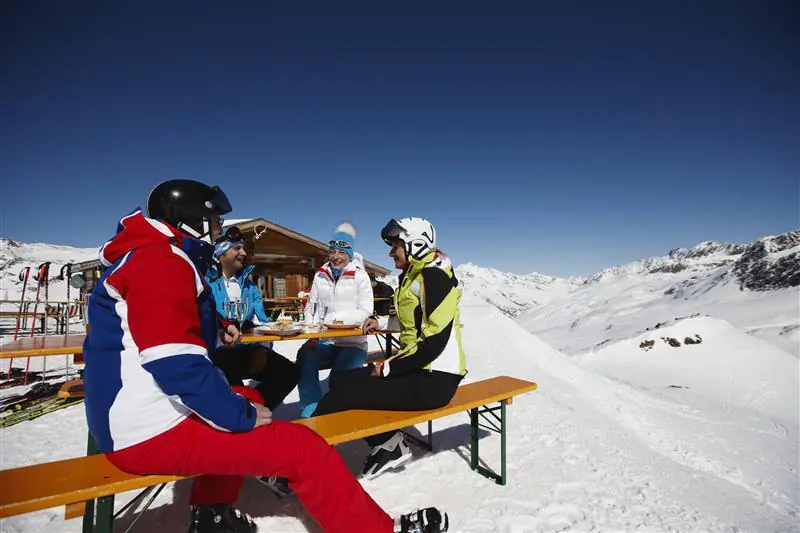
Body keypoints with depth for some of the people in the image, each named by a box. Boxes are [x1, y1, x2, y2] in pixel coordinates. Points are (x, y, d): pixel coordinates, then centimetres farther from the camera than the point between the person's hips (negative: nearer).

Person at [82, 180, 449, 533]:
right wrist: (241, 414, -17)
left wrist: (216, 332, 12)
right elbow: (176, 362, -27)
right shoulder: (160, 261, -18)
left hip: (134, 417, 11)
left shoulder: (149, 256, 15)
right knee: (302, 447, -12)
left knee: (250, 399, 27)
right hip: (154, 432, -11)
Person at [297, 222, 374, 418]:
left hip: (353, 342, -3)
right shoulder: (320, 275, 11)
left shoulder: (360, 276, -2)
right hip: (323, 341, 4)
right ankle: (311, 414, -10)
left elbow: (366, 312, -8)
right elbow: (311, 307, 12)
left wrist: (333, 318, -17)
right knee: (305, 357, -24)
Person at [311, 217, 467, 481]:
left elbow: (434, 342, -22)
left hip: (435, 379, -9)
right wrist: (381, 322, 16)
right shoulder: (413, 275, 13)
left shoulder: (435, 275, -15)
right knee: (340, 381, 6)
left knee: (342, 394, -17)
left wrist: (388, 368, -14)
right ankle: (388, 444, 9)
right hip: (416, 369, 10)